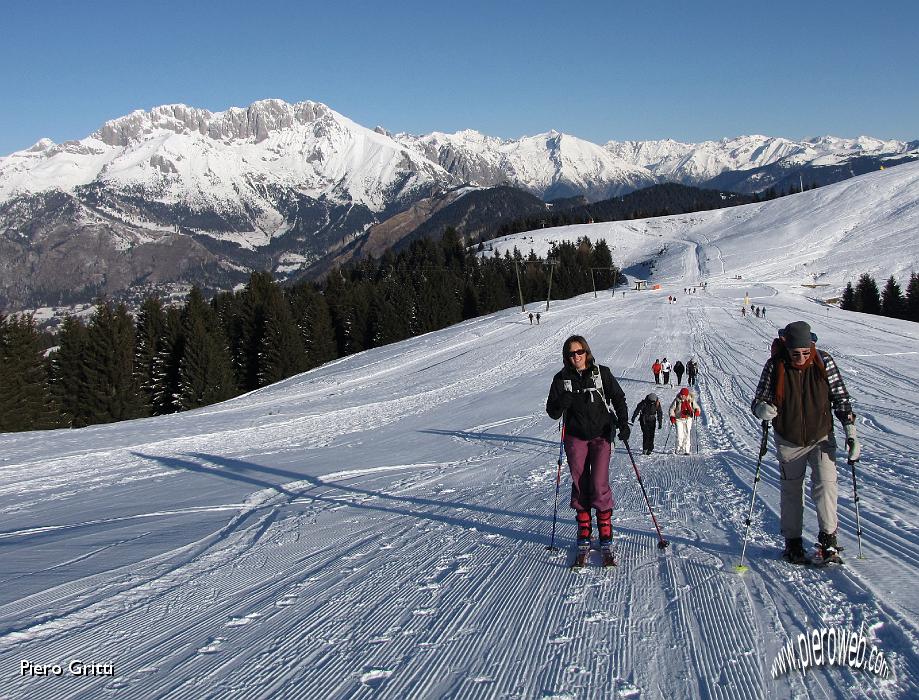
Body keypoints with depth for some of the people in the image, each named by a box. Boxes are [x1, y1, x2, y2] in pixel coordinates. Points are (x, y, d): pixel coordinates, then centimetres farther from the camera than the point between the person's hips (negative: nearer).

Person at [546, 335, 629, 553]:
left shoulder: (602, 373, -2)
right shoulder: (562, 379, 0)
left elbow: (618, 398, 4)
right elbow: (552, 412, 2)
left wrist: (623, 423, -9)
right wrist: (561, 404, -21)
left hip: (601, 436, -2)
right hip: (575, 437, 2)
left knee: (599, 484, -9)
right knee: (579, 483, 4)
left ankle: (605, 527, 6)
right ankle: (583, 528, 16)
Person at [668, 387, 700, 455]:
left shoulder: (691, 400, -2)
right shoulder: (677, 400, -4)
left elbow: (696, 408, 6)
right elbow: (671, 409, 4)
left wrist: (697, 412, -18)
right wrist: (672, 417, -10)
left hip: (688, 419, 1)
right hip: (679, 419, -1)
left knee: (687, 435, 0)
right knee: (679, 435, -8)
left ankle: (686, 450, 6)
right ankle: (678, 450, 3)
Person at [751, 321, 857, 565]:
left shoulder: (823, 361, -11)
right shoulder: (775, 366, -14)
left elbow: (841, 398, -3)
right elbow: (758, 400, -7)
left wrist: (851, 433, -8)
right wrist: (762, 409, -31)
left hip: (822, 438, 0)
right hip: (789, 442, 0)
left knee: (826, 485, -15)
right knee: (791, 492, 8)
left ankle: (828, 539, -4)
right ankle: (793, 542, 21)